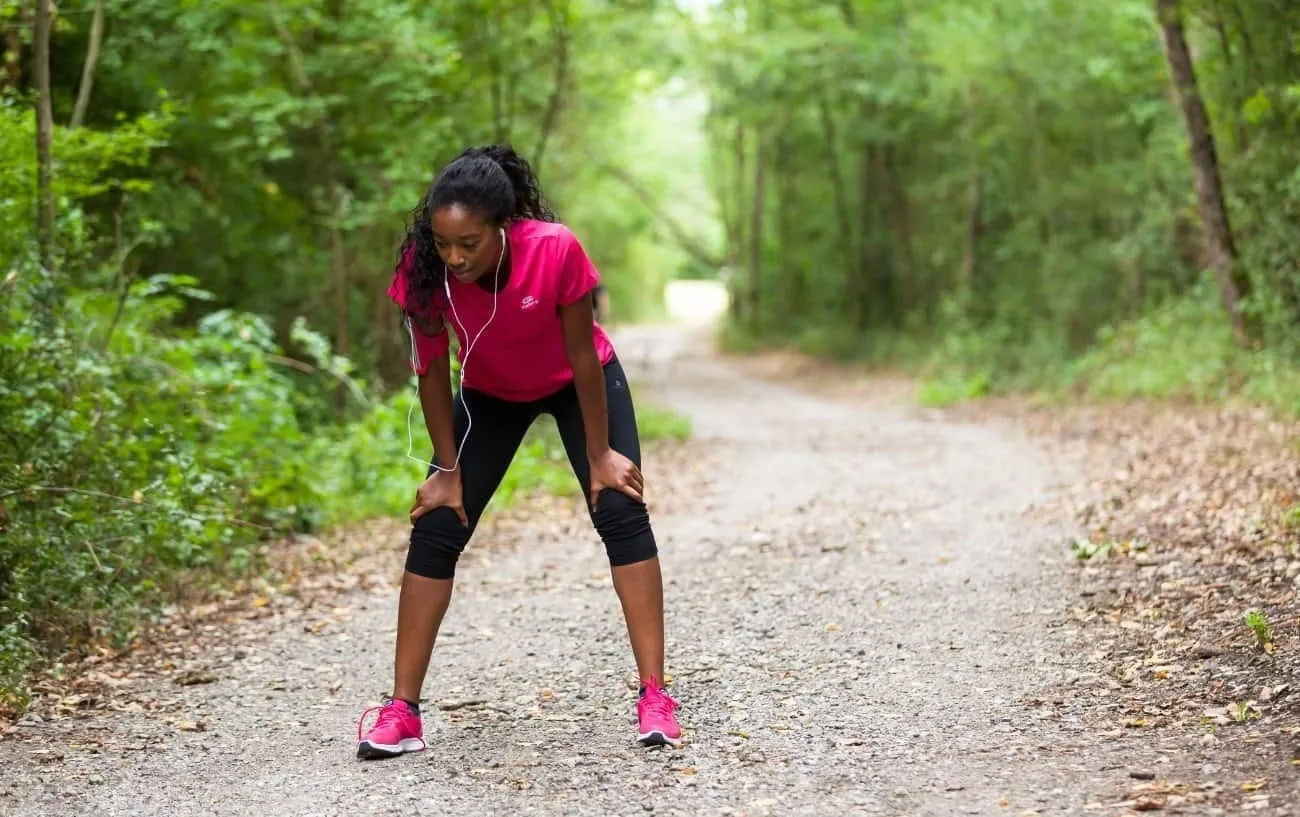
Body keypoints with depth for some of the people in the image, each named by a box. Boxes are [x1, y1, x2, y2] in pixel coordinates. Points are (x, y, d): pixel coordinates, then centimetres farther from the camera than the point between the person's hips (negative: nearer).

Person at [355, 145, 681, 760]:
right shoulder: (424, 270, -32)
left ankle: (655, 698, -9)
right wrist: (448, 469, -12)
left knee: (620, 511, -15)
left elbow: (582, 355, -25)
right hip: (489, 394, 2)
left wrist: (600, 455, -16)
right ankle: (401, 712, -1)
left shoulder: (556, 250, -37)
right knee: (435, 529, -7)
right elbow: (432, 371, -18)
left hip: (578, 383, -2)